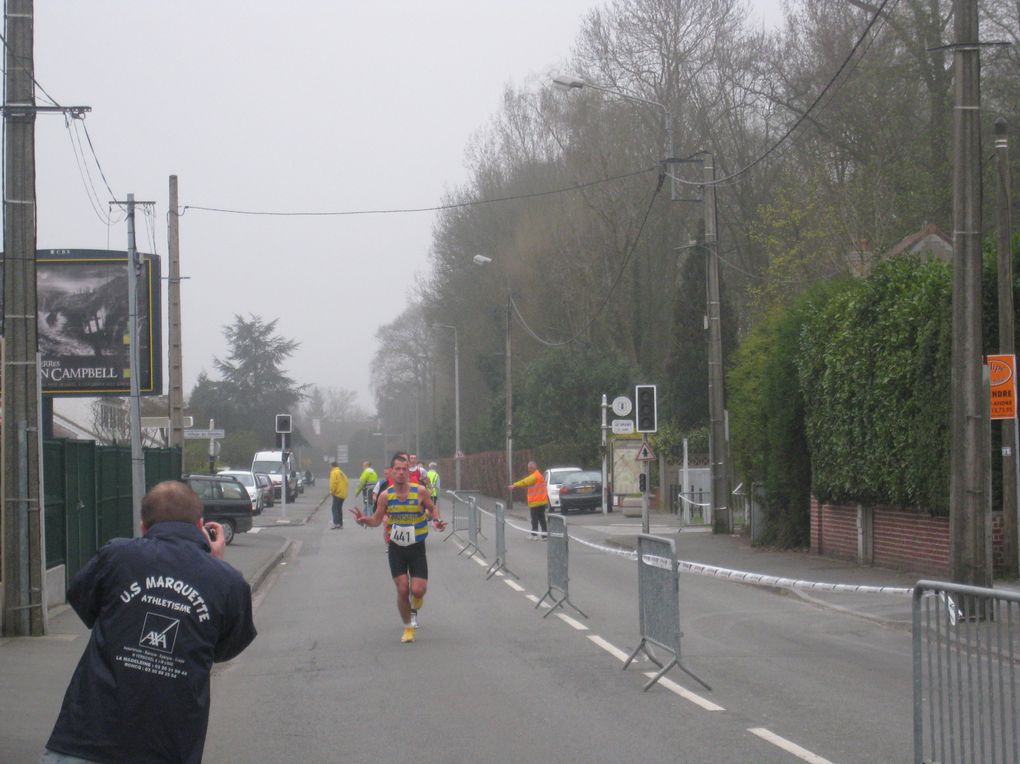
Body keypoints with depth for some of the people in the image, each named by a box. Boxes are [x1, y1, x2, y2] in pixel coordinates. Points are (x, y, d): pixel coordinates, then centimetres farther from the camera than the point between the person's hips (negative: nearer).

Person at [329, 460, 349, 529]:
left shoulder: (334, 472, -9)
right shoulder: (341, 473, 19)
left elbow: (333, 483, -19)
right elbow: (345, 482, 18)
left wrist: (332, 492, -8)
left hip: (337, 493, -9)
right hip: (343, 494, 9)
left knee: (335, 508, -10)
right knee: (339, 509, 15)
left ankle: (336, 523, -21)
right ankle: (340, 524, 16)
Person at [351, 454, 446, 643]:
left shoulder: (419, 491, -9)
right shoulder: (385, 495, -5)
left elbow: (433, 509, 6)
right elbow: (377, 519, 5)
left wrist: (436, 520, -16)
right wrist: (364, 520, -16)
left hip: (417, 548, -1)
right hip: (396, 548, 1)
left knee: (417, 590, -8)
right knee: (402, 590, -4)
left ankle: (414, 610, 30)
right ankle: (408, 627, 17)